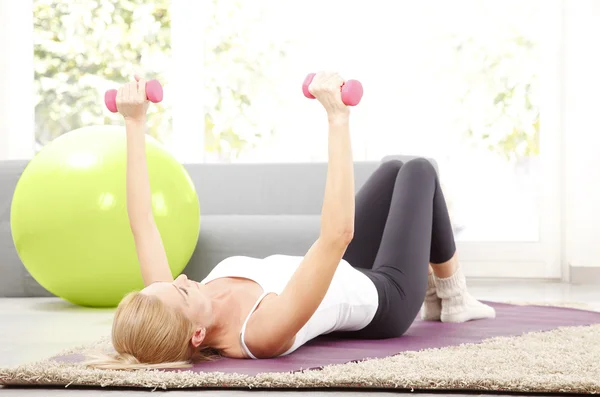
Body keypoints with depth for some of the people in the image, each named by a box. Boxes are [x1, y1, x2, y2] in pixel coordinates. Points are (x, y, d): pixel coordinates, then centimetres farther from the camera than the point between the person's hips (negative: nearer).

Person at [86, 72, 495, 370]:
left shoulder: (169, 314, -30)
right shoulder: (264, 330, -49)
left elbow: (141, 221, -22)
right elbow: (337, 234, -55)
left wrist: (135, 123, -22)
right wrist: (338, 119, -55)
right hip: (381, 302, -6)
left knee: (394, 170, 21)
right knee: (419, 171, 13)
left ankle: (434, 295, 41)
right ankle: (454, 299, 33)